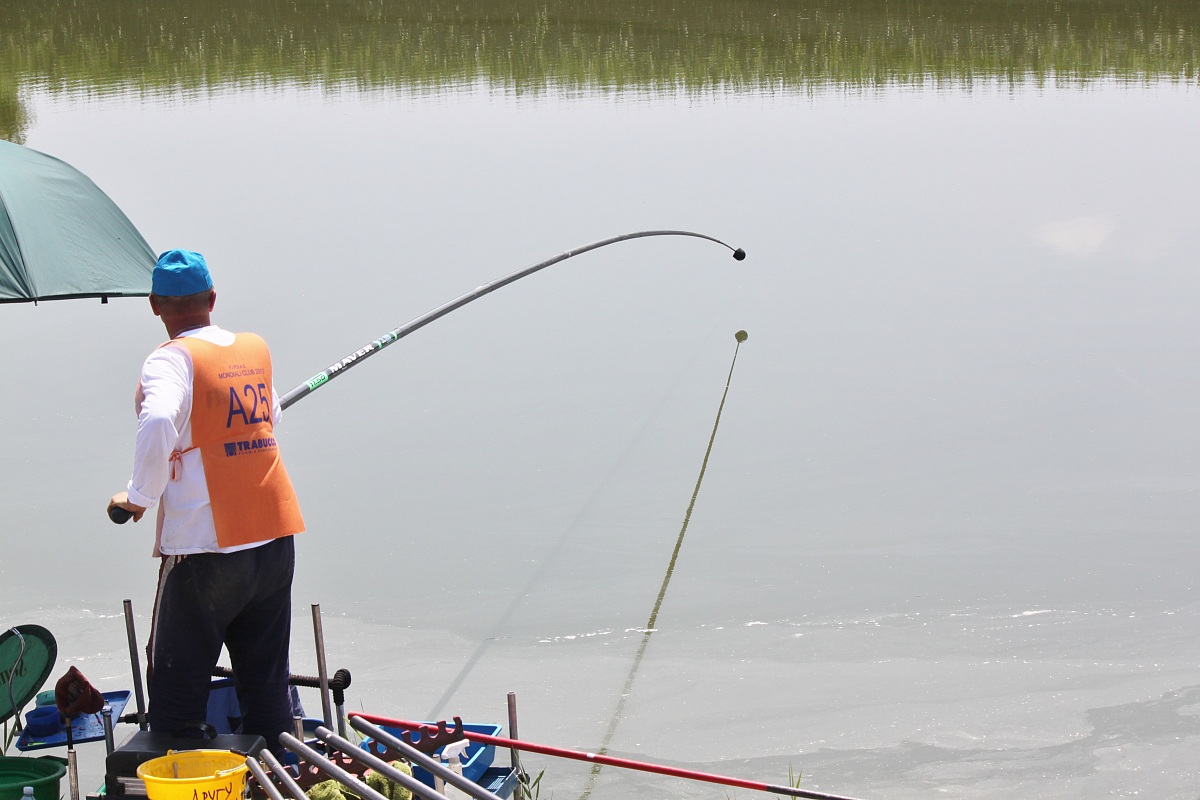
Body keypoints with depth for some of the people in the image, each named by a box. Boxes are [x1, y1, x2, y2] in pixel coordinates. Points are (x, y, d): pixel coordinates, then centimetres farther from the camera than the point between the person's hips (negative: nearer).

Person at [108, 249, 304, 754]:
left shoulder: (173, 359, -11)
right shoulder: (256, 349, 9)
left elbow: (158, 422, -30)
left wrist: (140, 495, -18)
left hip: (204, 547, -6)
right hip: (274, 540, 6)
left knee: (176, 689, 5)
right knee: (266, 683, 14)